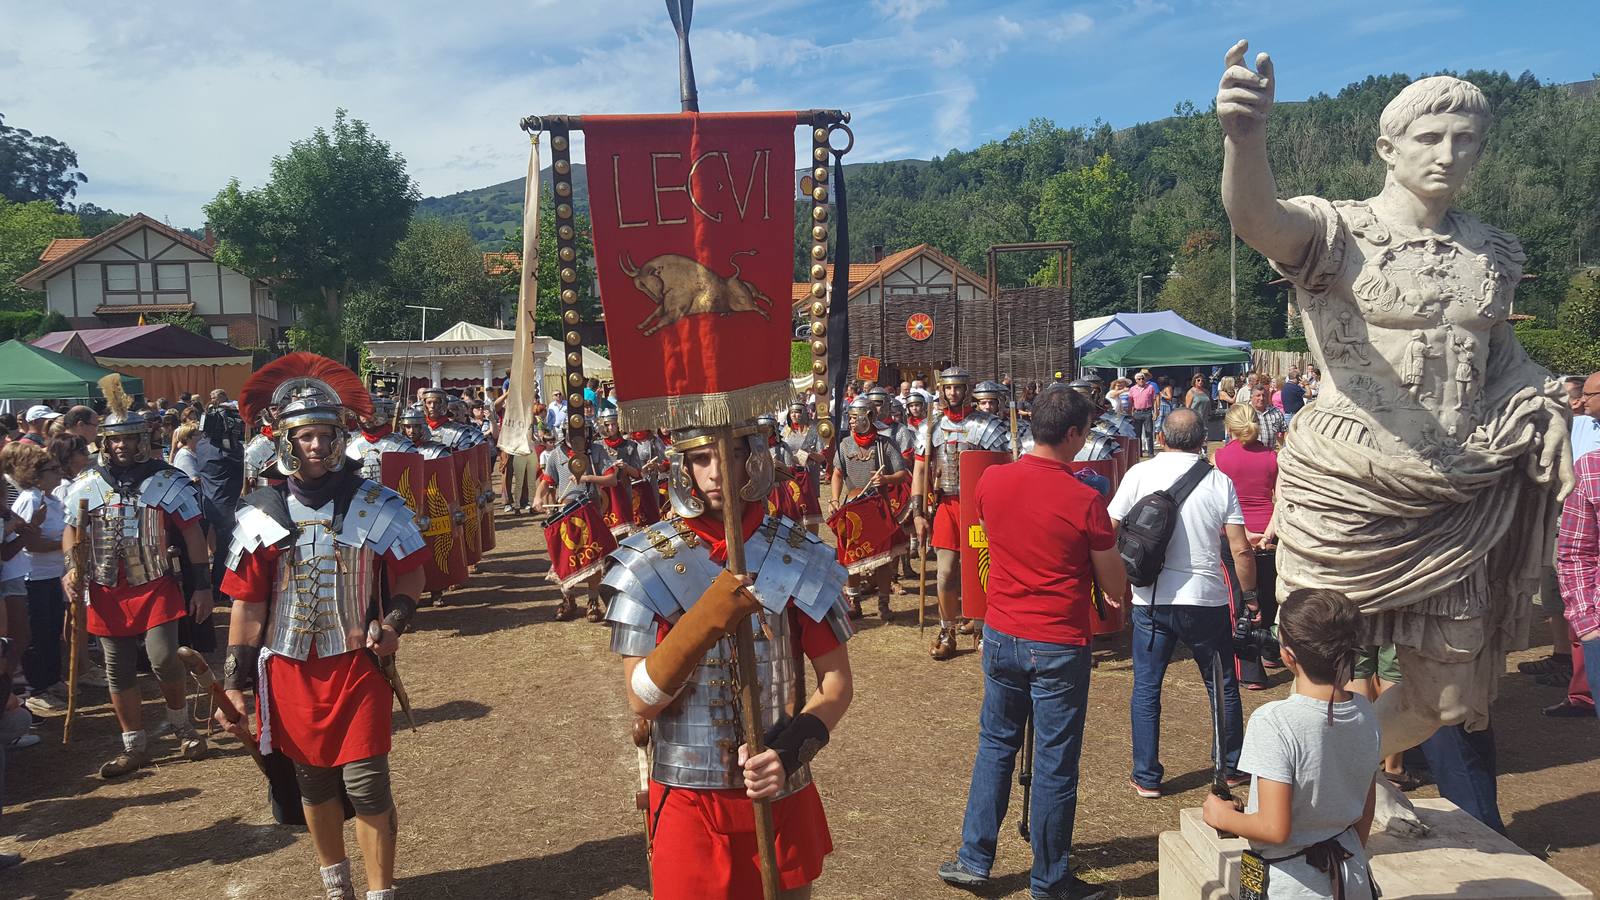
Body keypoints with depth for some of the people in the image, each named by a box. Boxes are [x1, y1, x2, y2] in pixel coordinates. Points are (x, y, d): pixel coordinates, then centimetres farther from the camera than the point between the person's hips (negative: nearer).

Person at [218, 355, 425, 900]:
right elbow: (247, 605, 3)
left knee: (366, 783, -3)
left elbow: (410, 575, 5)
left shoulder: (379, 506, -4)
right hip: (289, 672, 2)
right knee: (314, 783, 16)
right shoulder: (260, 514, -1)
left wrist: (392, 622, -14)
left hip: (359, 666, -2)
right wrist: (235, 682, 1)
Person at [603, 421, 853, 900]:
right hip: (687, 800, -1)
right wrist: (703, 623, -28)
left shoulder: (799, 557, -6)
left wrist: (791, 751, -19)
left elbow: (836, 681, -1)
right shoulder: (648, 564, -8)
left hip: (782, 796, 1)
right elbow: (642, 701, -13)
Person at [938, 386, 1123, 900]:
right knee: (1055, 762, 8)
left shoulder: (991, 482, -4)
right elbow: (1115, 590, -7)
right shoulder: (1084, 502, -17)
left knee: (996, 744, 19)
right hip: (1060, 646, -4)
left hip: (1001, 635, 4)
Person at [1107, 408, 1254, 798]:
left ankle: (1146, 777, 12)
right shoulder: (1220, 482, -2)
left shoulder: (1140, 474, -3)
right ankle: (1233, 766, 32)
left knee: (1146, 688, 10)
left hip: (1151, 601, 0)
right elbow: (1240, 550, -5)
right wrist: (1250, 596, 9)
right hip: (1206, 600, 1)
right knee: (1223, 686, 19)